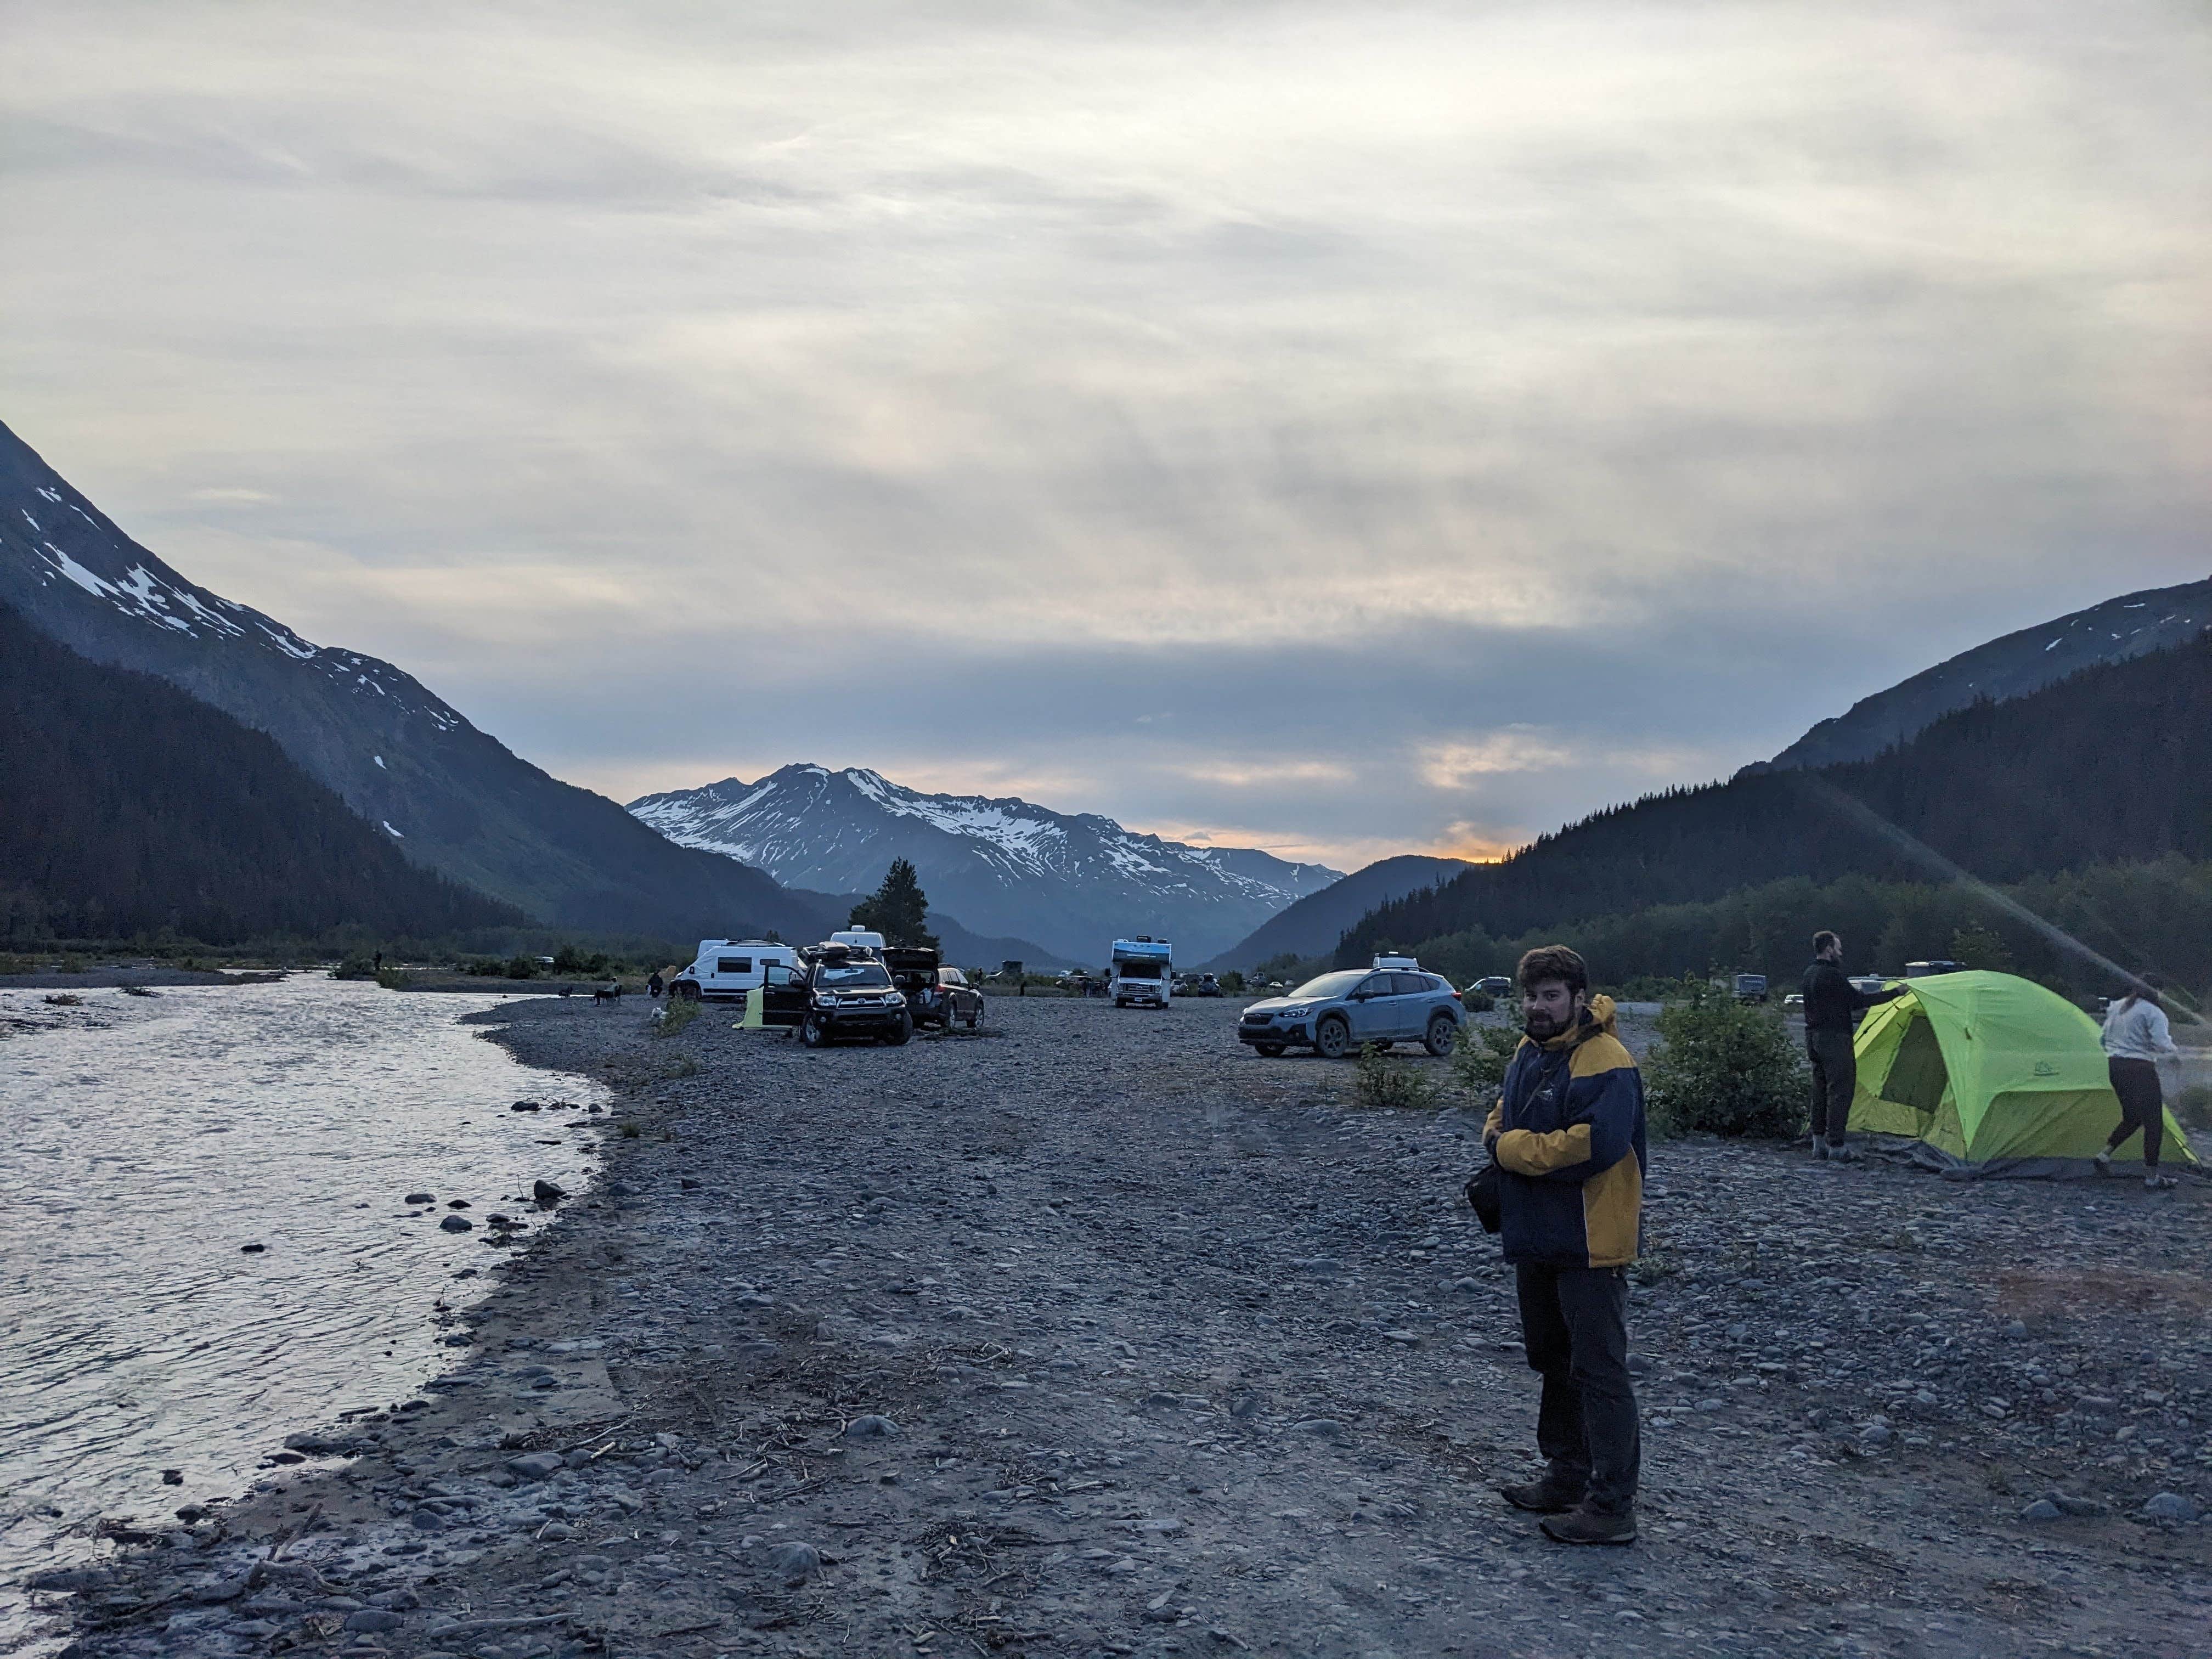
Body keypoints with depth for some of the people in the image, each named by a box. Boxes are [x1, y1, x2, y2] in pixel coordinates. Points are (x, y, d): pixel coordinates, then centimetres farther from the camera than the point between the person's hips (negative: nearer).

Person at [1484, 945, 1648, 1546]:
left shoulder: (1605, 1062, -20)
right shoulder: (1529, 1051, 10)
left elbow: (1596, 1144, -30)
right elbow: (1504, 1114, 25)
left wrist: (1513, 1150, -19)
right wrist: (1497, 1137, 0)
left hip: (1590, 1244, -10)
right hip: (1535, 1238, 10)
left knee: (1599, 1371, -5)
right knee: (1552, 1361, 20)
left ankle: (1612, 1507, 0)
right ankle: (1567, 1477, 34)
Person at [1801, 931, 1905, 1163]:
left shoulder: (1809, 974, 14)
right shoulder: (1831, 975, -17)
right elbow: (1859, 1000, -15)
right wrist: (1895, 993, -9)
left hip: (1814, 1037, 10)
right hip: (1835, 1039, -10)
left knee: (1821, 1092, 13)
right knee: (1840, 1092, -6)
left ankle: (1820, 1147, 17)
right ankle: (1837, 1148, -7)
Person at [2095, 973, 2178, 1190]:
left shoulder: (2115, 1008, 12)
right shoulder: (2153, 1013, -11)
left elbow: (2105, 1038, 18)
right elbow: (2161, 1043, -20)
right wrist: (2174, 1049, 0)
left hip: (2115, 1066, 8)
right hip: (2140, 1070, -8)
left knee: (2132, 1117, 22)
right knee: (2153, 1121, 0)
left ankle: (2105, 1154, 11)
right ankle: (2151, 1176, 2)